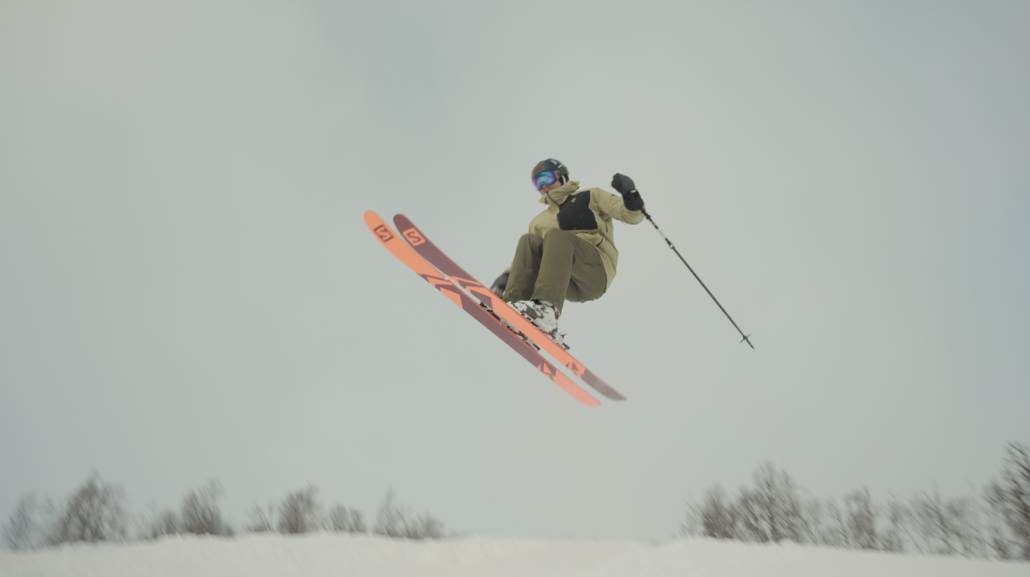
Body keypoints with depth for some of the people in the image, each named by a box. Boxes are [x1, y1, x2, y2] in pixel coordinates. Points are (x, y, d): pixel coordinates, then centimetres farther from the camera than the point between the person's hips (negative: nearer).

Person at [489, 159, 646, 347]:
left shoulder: (590, 197, 21)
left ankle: (547, 310, -50)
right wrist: (507, 276, 7)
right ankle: (517, 305, -38)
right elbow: (527, 258, 26)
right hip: (568, 285, 4)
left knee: (556, 235, -29)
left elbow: (632, 215, 13)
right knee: (528, 241, -18)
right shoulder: (539, 222, 31)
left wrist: (629, 195, -7)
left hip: (596, 273, -3)